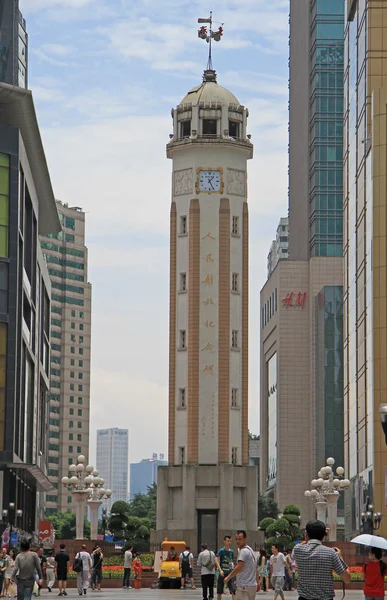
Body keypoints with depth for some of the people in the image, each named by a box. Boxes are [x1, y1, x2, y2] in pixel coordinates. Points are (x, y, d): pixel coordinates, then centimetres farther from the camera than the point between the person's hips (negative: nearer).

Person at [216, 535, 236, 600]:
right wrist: (220, 570, -27)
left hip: (230, 572, 3)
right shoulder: (221, 551, -7)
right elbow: (217, 561, -15)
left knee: (233, 589, -10)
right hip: (222, 572, -3)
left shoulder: (231, 551, 8)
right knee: (219, 591, 6)